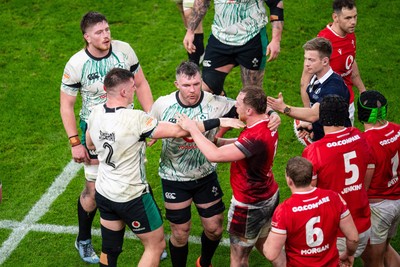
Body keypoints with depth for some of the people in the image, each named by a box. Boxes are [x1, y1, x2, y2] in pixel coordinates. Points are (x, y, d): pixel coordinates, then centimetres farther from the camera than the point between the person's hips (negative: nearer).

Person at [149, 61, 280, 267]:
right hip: (174, 178, -1)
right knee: (180, 234, 6)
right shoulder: (162, 105, -14)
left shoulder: (215, 103, -17)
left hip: (206, 175, 1)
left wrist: (272, 115, -32)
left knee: (214, 229, 11)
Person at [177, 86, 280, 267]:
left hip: (250, 205, -9)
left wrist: (193, 130, -25)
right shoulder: (267, 124, -5)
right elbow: (242, 144, 11)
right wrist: (216, 141, -2)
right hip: (269, 196, 9)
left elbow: (214, 155, -37)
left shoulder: (256, 137, -34)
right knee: (264, 244, 26)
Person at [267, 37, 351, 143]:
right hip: (318, 139, 8)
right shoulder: (315, 80, 6)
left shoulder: (334, 86, -22)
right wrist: (310, 125, 1)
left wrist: (283, 108, -34)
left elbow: (313, 115, -29)